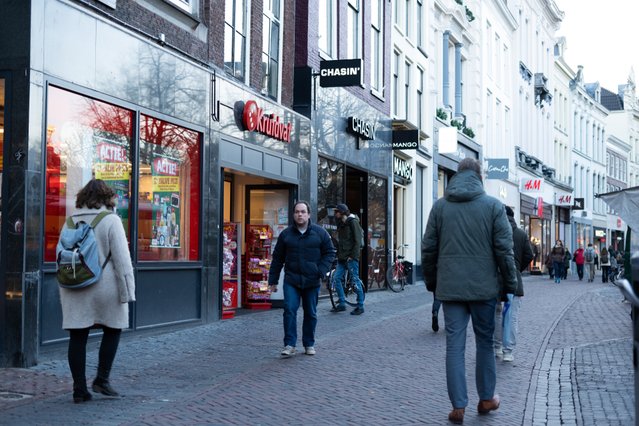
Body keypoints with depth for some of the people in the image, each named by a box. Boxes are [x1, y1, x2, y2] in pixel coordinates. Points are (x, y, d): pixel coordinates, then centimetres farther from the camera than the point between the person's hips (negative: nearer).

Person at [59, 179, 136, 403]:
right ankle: (102, 379, 9)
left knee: (77, 336, 6)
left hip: (74, 288, 4)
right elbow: (122, 258, -12)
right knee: (112, 330, 14)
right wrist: (127, 291, -9)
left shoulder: (71, 221, 9)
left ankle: (79, 389, 8)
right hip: (104, 287, -4)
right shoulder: (110, 220, -7)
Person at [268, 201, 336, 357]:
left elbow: (330, 252, 6)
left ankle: (309, 344, 21)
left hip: (312, 281, 0)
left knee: (311, 314, 8)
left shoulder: (320, 233, 2)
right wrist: (273, 280, 8)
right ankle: (289, 344, -7)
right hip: (291, 280, 0)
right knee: (289, 310, -12)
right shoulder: (286, 234, 5)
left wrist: (322, 271, -8)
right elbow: (277, 258, 10)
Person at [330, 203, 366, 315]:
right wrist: (338, 254, 11)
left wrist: (352, 256, -17)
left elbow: (357, 241, -13)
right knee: (336, 278, 2)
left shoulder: (353, 222, -8)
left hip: (351, 257, -8)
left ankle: (360, 306, 4)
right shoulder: (341, 224, 17)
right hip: (342, 257, 8)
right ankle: (342, 304, 10)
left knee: (355, 280, -4)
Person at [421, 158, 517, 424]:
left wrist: (431, 281, 16)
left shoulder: (440, 206, 4)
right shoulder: (493, 205, -2)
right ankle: (486, 399, 25)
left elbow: (428, 248, 5)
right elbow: (504, 249, -5)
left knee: (454, 345, 4)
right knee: (485, 342, 13)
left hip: (450, 286, 1)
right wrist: (510, 283, 4)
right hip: (483, 286, -1)